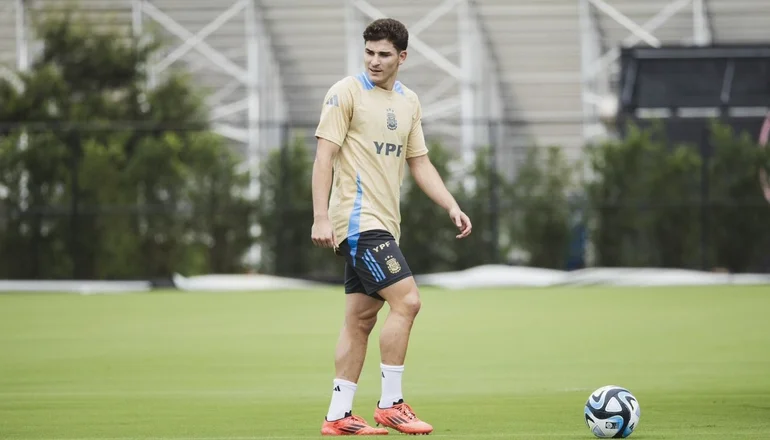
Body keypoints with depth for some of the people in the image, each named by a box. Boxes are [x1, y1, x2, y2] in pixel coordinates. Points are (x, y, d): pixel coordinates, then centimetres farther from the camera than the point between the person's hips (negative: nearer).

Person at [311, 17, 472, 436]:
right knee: (406, 300, -16)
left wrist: (452, 206, 6)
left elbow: (419, 163, 18)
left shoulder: (409, 102, 14)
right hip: (357, 218, -8)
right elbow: (324, 155, -11)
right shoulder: (346, 93, -7)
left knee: (361, 319, 8)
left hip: (383, 223, 8)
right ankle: (390, 404, -10)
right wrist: (321, 218, -18)